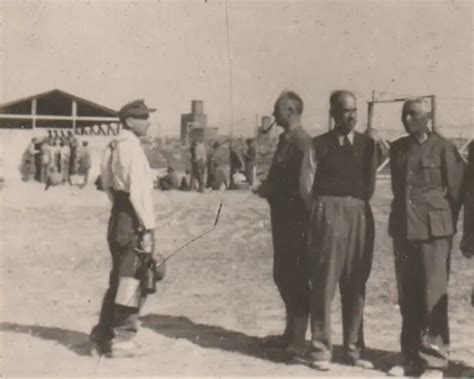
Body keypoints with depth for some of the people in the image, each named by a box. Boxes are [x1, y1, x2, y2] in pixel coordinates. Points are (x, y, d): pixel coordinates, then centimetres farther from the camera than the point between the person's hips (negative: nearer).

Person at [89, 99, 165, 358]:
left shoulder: (114, 147, 13)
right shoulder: (131, 147, -16)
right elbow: (138, 190, -21)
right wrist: (148, 227, -20)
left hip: (118, 215, 10)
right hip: (133, 220, -10)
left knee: (119, 278, 18)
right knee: (133, 278, -2)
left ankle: (104, 334, 26)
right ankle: (121, 339, 5)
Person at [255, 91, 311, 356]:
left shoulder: (301, 142, -16)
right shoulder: (285, 139, 15)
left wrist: (272, 190, -13)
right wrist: (268, 188, 4)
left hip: (295, 219, -10)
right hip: (282, 217, 10)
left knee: (295, 277, -3)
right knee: (283, 275, 16)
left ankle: (298, 340, 6)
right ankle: (291, 334, 28)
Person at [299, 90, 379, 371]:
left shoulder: (368, 144, 10)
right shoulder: (319, 145, 0)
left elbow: (370, 182, 14)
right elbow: (307, 185, 4)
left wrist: (359, 203, 10)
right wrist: (322, 211, 9)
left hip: (361, 216, 3)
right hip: (328, 214, -3)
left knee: (356, 286, 7)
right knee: (324, 284, -4)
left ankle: (354, 349, 16)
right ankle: (321, 350, 4)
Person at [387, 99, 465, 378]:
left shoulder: (443, 148, -3)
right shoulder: (398, 148, 13)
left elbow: (456, 189, 0)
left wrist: (446, 224, 3)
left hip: (433, 230, -5)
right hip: (403, 228, 5)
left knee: (433, 296, -4)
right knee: (408, 297, 8)